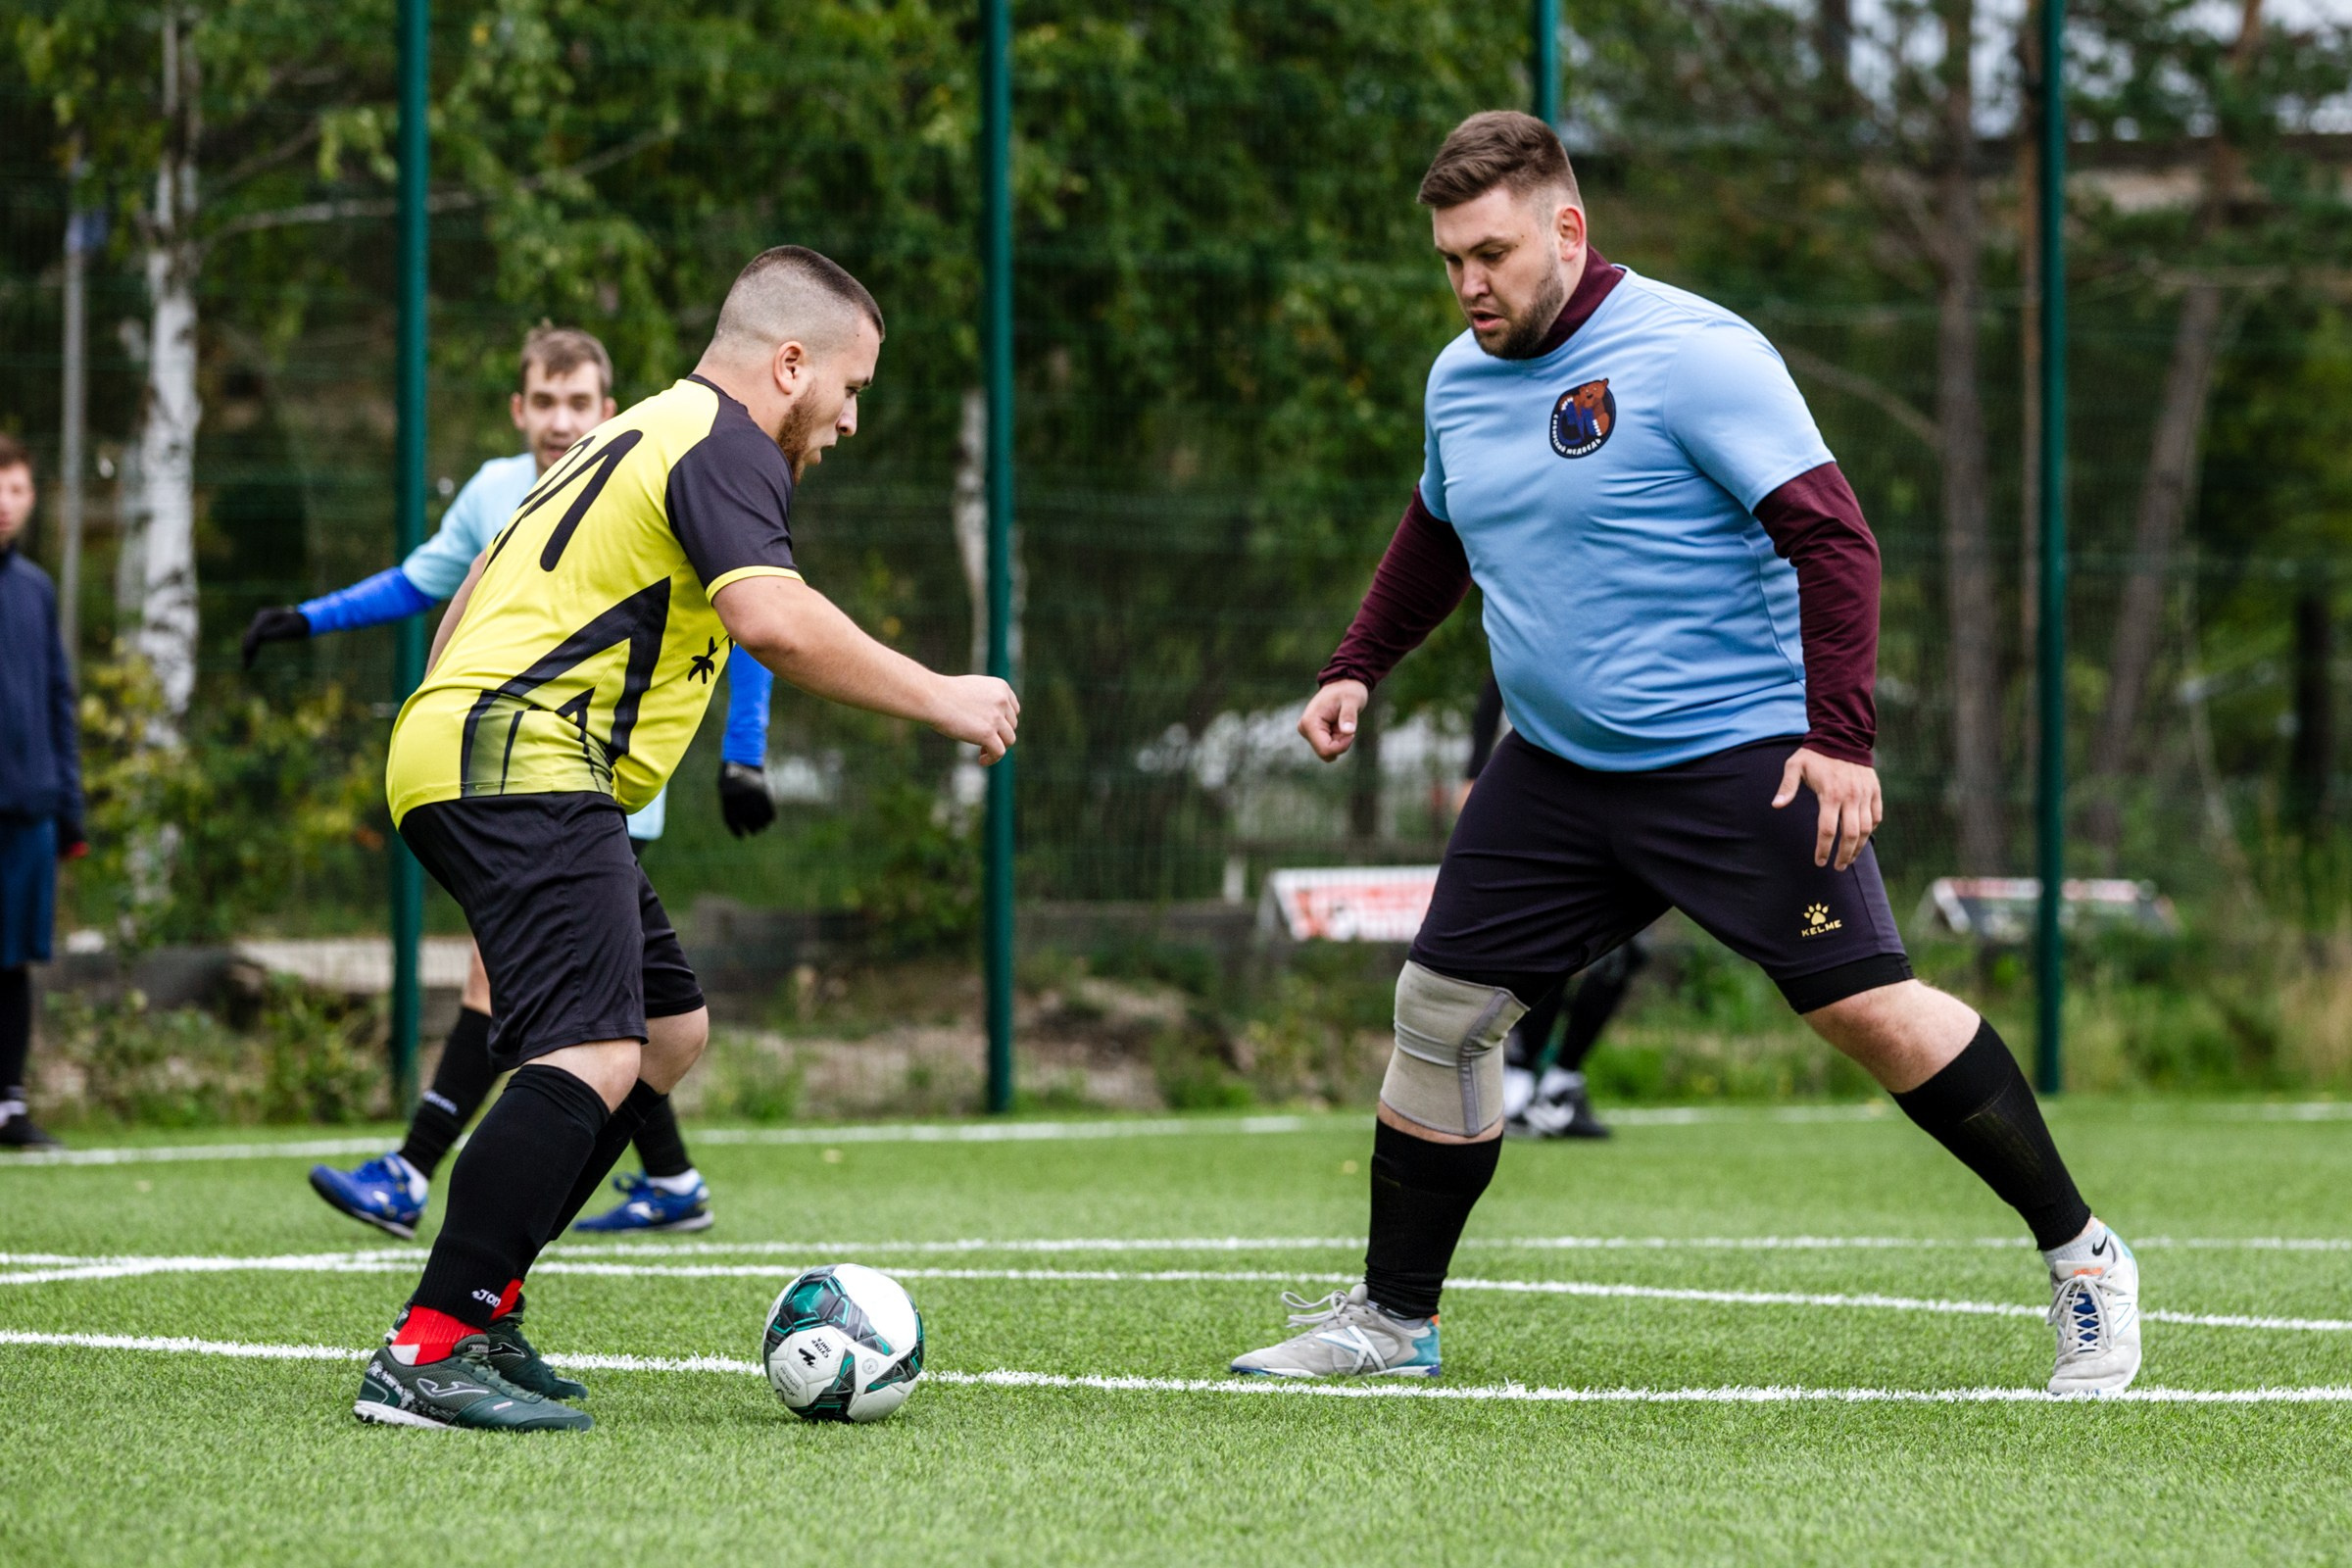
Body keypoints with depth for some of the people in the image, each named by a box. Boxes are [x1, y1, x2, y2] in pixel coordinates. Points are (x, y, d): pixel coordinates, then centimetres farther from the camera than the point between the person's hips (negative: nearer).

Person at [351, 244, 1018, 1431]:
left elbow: (471, 599, 30)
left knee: (669, 1028, 18)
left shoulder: (648, 435, 26)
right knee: (593, 1056, -22)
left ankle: (481, 1307, 16)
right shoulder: (723, 443, -6)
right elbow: (775, 621, -23)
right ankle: (424, 1356, -30)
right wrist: (938, 701, -14)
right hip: (523, 765, -11)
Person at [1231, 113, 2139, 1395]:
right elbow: (1438, 534, 30)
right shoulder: (1459, 379, 9)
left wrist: (1839, 734, -24)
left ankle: (2079, 1256, 2)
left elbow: (1832, 538, -17)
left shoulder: (1692, 354, -15)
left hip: (1737, 755, -7)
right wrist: (1357, 669, 19)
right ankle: (1392, 1317, 15)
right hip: (1554, 765, 7)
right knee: (1439, 1009, 2)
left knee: (1865, 1008, -12)